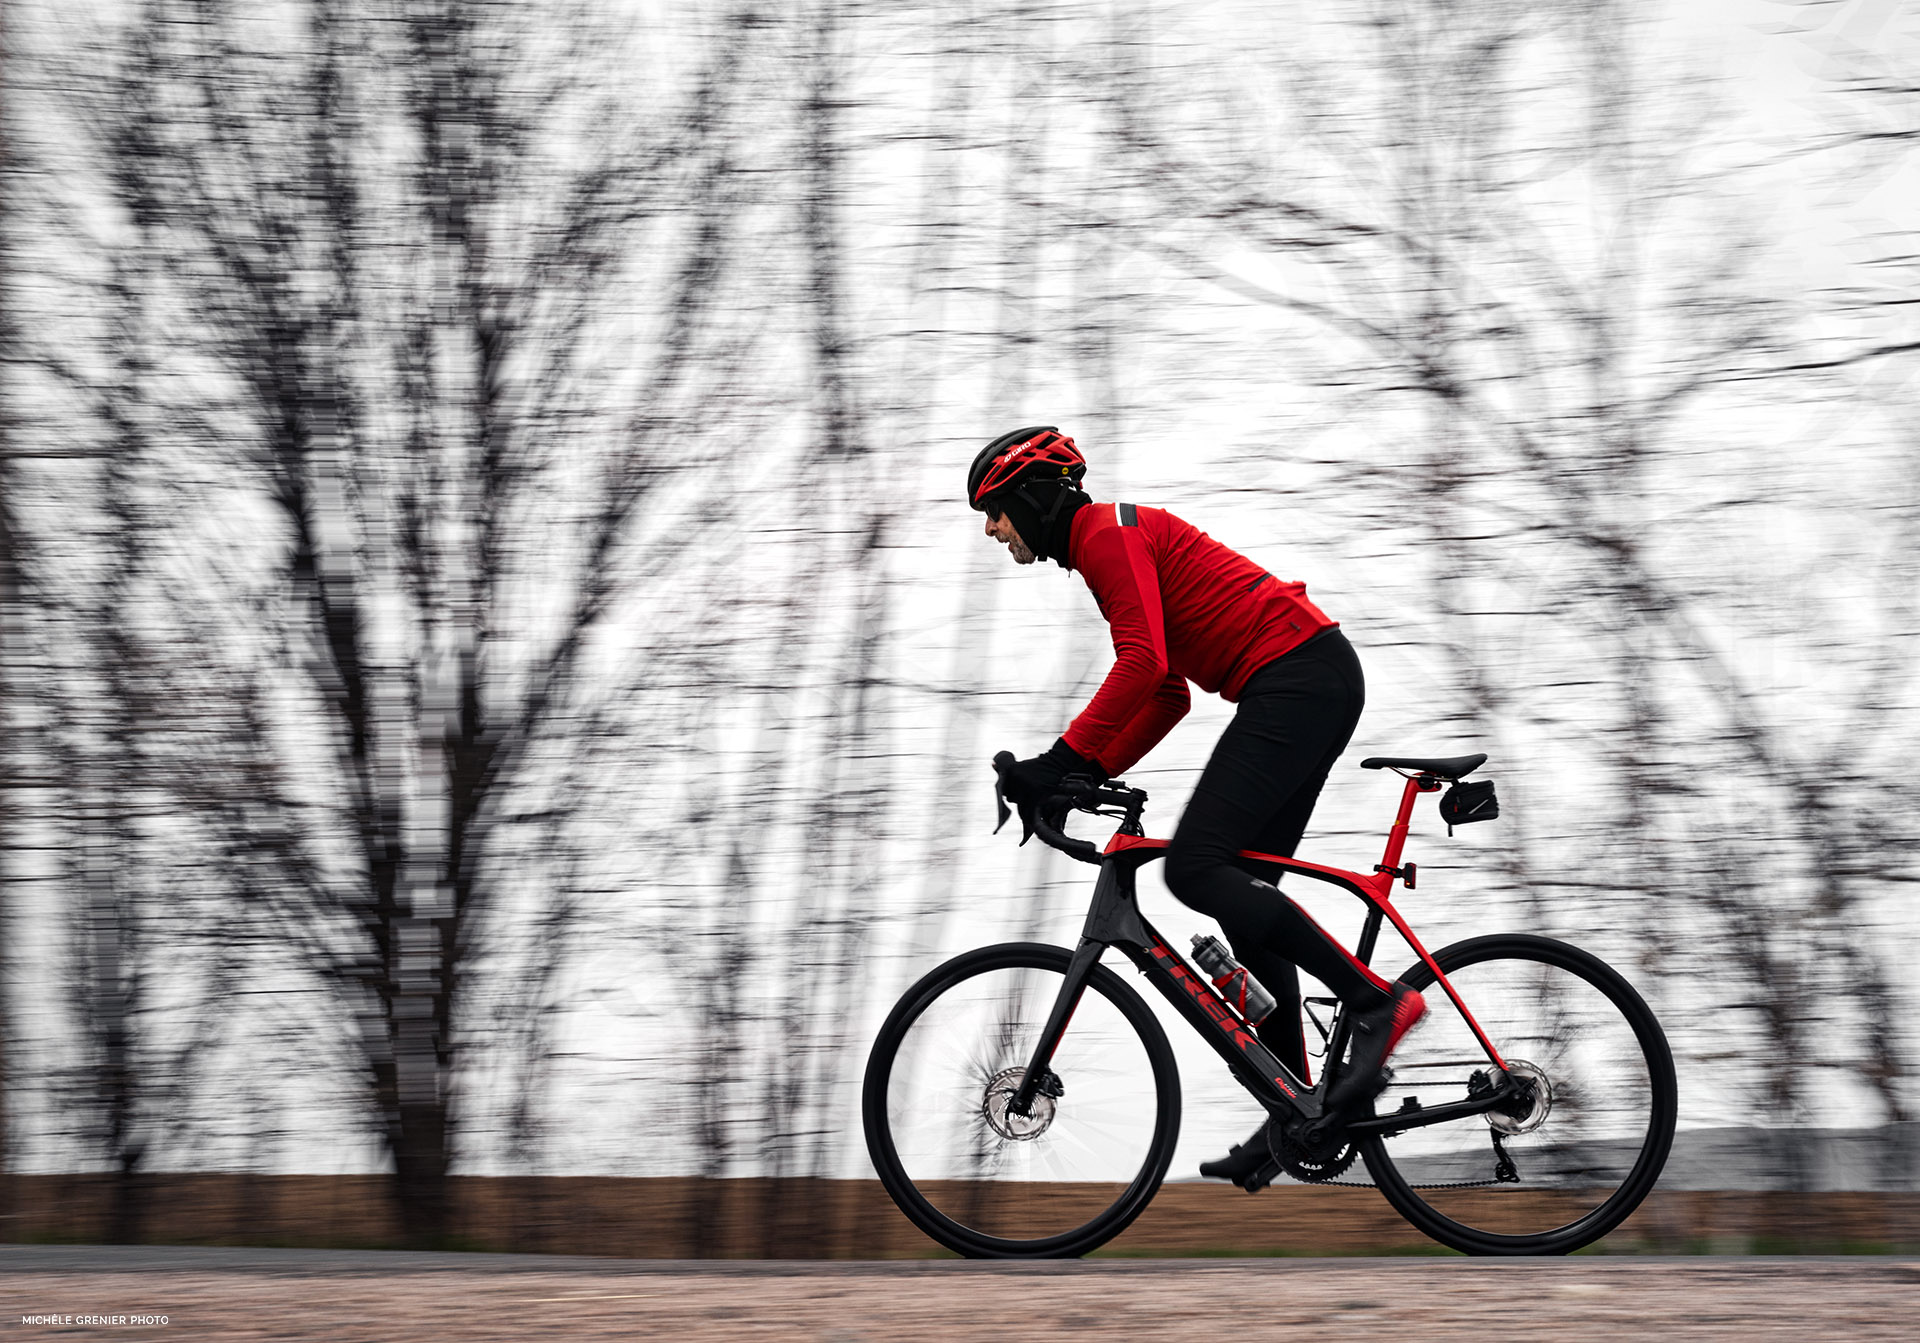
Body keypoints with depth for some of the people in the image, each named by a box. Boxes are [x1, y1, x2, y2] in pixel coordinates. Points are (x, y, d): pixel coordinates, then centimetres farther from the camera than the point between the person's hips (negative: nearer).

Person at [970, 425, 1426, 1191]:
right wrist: (1088, 775, 15)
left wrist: (1061, 759, -21)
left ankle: (1377, 1001, -18)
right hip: (1317, 682, 10)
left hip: (1296, 679, -10)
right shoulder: (1116, 544, 24)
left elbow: (1141, 663, -21)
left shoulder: (1109, 535, -7)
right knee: (1241, 890, 8)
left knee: (1196, 869, -17)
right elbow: (1166, 694, 26)